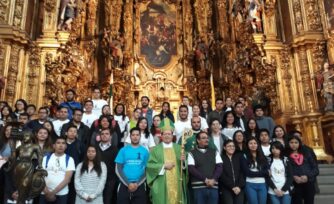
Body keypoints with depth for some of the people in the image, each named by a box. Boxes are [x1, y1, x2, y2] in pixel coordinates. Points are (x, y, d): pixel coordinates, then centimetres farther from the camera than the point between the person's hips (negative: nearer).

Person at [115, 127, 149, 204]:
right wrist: (128, 184, -8)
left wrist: (138, 184, -7)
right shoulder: (123, 150, 4)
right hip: (124, 186, 0)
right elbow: (118, 169, 1)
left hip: (140, 186, 0)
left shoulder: (145, 151, 5)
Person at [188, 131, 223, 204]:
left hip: (213, 186, 3)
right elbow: (191, 169, -5)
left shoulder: (215, 152, 16)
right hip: (198, 187, -3)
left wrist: (213, 179, -9)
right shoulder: (192, 153, 5)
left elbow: (220, 167, 6)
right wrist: (205, 179, -13)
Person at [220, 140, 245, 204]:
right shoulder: (221, 158, 2)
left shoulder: (239, 157, 12)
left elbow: (242, 173, 5)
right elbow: (222, 176, -3)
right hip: (226, 188, -2)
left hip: (239, 188, 2)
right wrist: (232, 187, -8)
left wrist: (239, 186, -6)